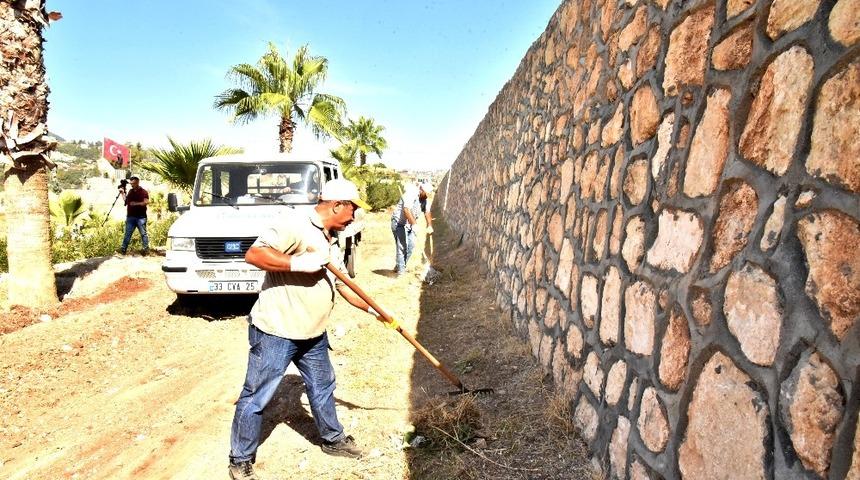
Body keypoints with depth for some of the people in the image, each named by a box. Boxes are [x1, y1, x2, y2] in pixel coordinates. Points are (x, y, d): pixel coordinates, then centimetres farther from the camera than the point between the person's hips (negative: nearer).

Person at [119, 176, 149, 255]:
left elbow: (146, 202, -14)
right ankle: (123, 248, 7)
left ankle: (146, 248, 2)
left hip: (140, 217, -6)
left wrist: (136, 203, -20)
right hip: (130, 216, 6)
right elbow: (126, 200, 24)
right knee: (127, 233, 6)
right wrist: (123, 193, 14)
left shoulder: (143, 192, -3)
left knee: (143, 233, -2)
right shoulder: (130, 191, 16)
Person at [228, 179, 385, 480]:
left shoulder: (329, 242, 12)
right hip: (275, 332, -9)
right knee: (256, 397, 6)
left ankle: (333, 439, 42)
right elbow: (254, 254, -26)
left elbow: (342, 284, 20)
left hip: (313, 334, 9)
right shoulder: (296, 224, -18)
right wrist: (299, 263, -31)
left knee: (322, 387, 22)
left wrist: (372, 309, 19)